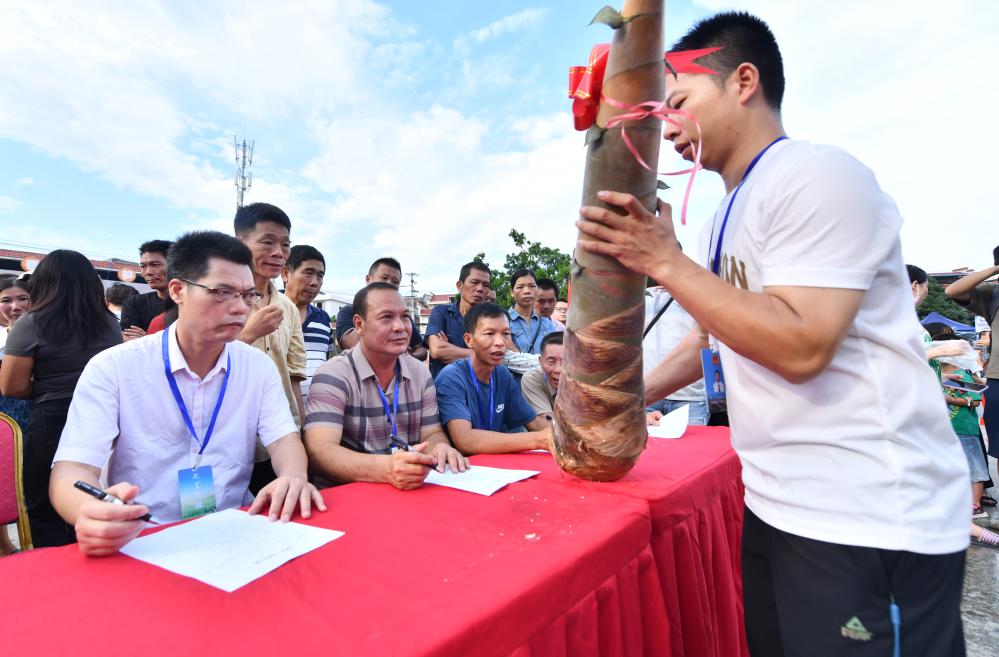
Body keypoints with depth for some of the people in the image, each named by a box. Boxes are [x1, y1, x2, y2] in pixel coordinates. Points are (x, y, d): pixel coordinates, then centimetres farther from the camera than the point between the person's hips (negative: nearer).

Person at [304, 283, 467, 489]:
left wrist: (440, 448, -17)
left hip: (416, 490, 5)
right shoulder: (333, 376, -11)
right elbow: (320, 452, -21)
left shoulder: (420, 373, 6)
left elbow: (431, 433, 7)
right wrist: (385, 468, -38)